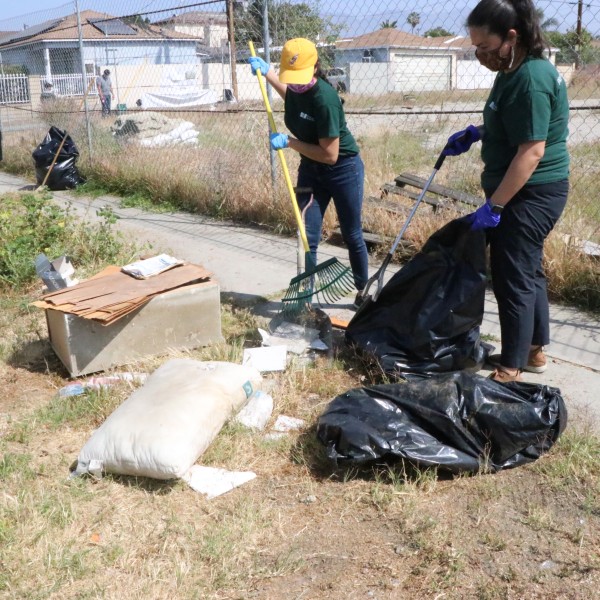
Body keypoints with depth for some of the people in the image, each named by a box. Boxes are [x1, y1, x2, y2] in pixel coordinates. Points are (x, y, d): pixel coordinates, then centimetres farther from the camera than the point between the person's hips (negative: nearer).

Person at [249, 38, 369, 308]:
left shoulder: (325, 98, -30)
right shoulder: (296, 88, -8)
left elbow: (330, 155, -29)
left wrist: (289, 141, -25)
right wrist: (267, 72, 15)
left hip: (343, 170, -6)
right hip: (310, 169, 6)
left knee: (352, 235, 9)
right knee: (308, 237, 0)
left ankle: (362, 292, 27)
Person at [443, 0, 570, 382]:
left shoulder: (531, 79, -23)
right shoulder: (516, 71, 9)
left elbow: (532, 151, -26)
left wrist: (494, 206, -25)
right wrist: (476, 133, 11)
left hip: (530, 195, -10)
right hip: (526, 192, 10)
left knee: (513, 277, -3)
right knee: (527, 270, 18)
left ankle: (512, 367, 10)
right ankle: (534, 350, 32)